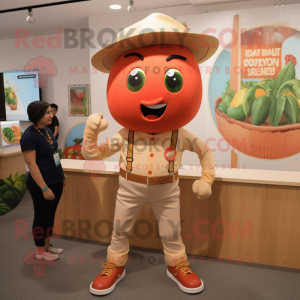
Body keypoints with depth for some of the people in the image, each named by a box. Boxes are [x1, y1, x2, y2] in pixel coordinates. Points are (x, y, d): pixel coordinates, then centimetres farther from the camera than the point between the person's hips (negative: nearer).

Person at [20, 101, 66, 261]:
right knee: (41, 217, 8)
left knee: (51, 215, 18)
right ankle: (40, 251, 26)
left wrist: (62, 174, 18)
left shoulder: (48, 130, 6)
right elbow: (31, 164, -21)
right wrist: (44, 188, -22)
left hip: (56, 181, 8)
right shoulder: (29, 136, -19)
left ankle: (47, 245, 34)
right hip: (42, 184, -8)